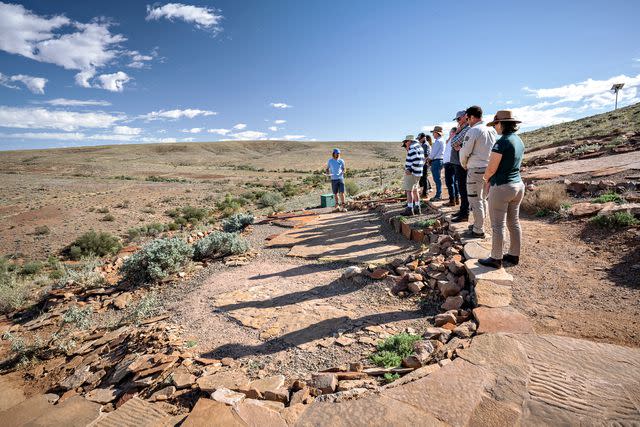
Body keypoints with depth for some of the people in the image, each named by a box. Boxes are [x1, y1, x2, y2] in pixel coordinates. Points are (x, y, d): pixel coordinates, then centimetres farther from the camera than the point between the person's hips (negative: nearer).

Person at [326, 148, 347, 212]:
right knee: (335, 193, 8)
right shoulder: (330, 161, 3)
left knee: (342, 193, -9)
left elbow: (344, 169, 12)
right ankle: (337, 205, 25)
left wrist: (344, 171, -11)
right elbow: (327, 169, 13)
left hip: (341, 178, 0)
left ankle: (343, 206, -4)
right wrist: (328, 172, -9)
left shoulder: (341, 161, 4)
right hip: (333, 179, 0)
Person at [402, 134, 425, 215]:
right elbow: (422, 161, 20)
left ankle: (410, 209, -9)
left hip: (411, 173, -10)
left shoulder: (412, 149, -16)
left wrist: (410, 170, -20)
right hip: (418, 173, 10)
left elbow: (416, 162, -25)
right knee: (415, 190, 16)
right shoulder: (419, 147, 15)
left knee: (409, 190, -8)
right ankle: (417, 208, 22)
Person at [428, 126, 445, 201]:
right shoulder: (440, 141, 18)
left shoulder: (438, 141, -14)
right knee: (437, 179, 13)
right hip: (438, 160, 10)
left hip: (436, 161, -10)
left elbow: (434, 152, -14)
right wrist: (430, 158, 11)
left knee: (437, 179, -7)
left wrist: (429, 158, 1)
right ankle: (438, 195, 18)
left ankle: (438, 196, -4)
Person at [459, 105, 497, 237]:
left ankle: (478, 230, 5)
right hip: (489, 168, 8)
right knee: (483, 199, 18)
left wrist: (464, 165, 5)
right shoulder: (492, 130, 10)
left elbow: (465, 152, -12)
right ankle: (479, 224, 29)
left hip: (476, 169, -8)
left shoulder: (473, 131, -13)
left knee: (475, 200, -1)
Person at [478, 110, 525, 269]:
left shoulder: (501, 142, -18)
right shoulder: (519, 141, 10)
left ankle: (496, 259, 8)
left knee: (498, 225, 0)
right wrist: (491, 181, 12)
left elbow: (491, 168, -16)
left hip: (502, 187, -9)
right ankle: (514, 255, 27)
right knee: (514, 222, 15)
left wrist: (485, 178, 5)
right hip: (518, 185, 9)